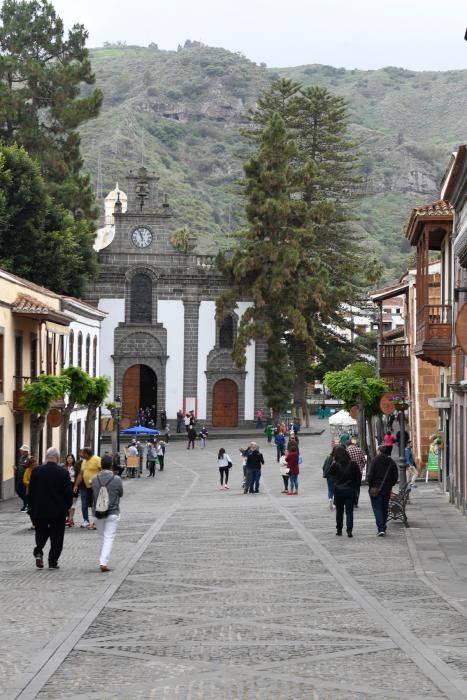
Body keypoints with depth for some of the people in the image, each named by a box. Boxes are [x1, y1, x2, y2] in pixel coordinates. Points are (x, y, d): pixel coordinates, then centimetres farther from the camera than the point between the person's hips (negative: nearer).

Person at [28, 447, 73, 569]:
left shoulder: (36, 471, -5)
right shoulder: (63, 473, -11)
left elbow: (31, 491, 0)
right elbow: (69, 492, -7)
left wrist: (32, 509, 10)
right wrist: (67, 506, 9)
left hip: (39, 510, 2)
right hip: (58, 511, -2)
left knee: (41, 532, 19)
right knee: (56, 536, 8)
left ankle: (38, 552, -3)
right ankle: (53, 561, 8)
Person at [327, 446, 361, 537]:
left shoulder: (335, 465, -12)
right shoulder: (353, 464, -7)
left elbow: (330, 475, 1)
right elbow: (359, 476, -3)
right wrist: (354, 486, 8)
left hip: (338, 490, 0)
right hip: (350, 490, 0)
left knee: (339, 510, 14)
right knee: (349, 511, 3)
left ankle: (339, 530, 19)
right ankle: (349, 530, -9)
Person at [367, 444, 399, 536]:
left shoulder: (375, 461, -11)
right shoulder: (392, 462, 3)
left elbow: (370, 475, -13)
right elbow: (395, 477, 5)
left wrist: (370, 486, 1)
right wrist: (389, 485, 15)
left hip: (375, 488, -5)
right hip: (387, 489, 5)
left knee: (377, 508, -2)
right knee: (384, 508, 16)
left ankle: (381, 529, -15)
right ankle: (383, 528, 21)